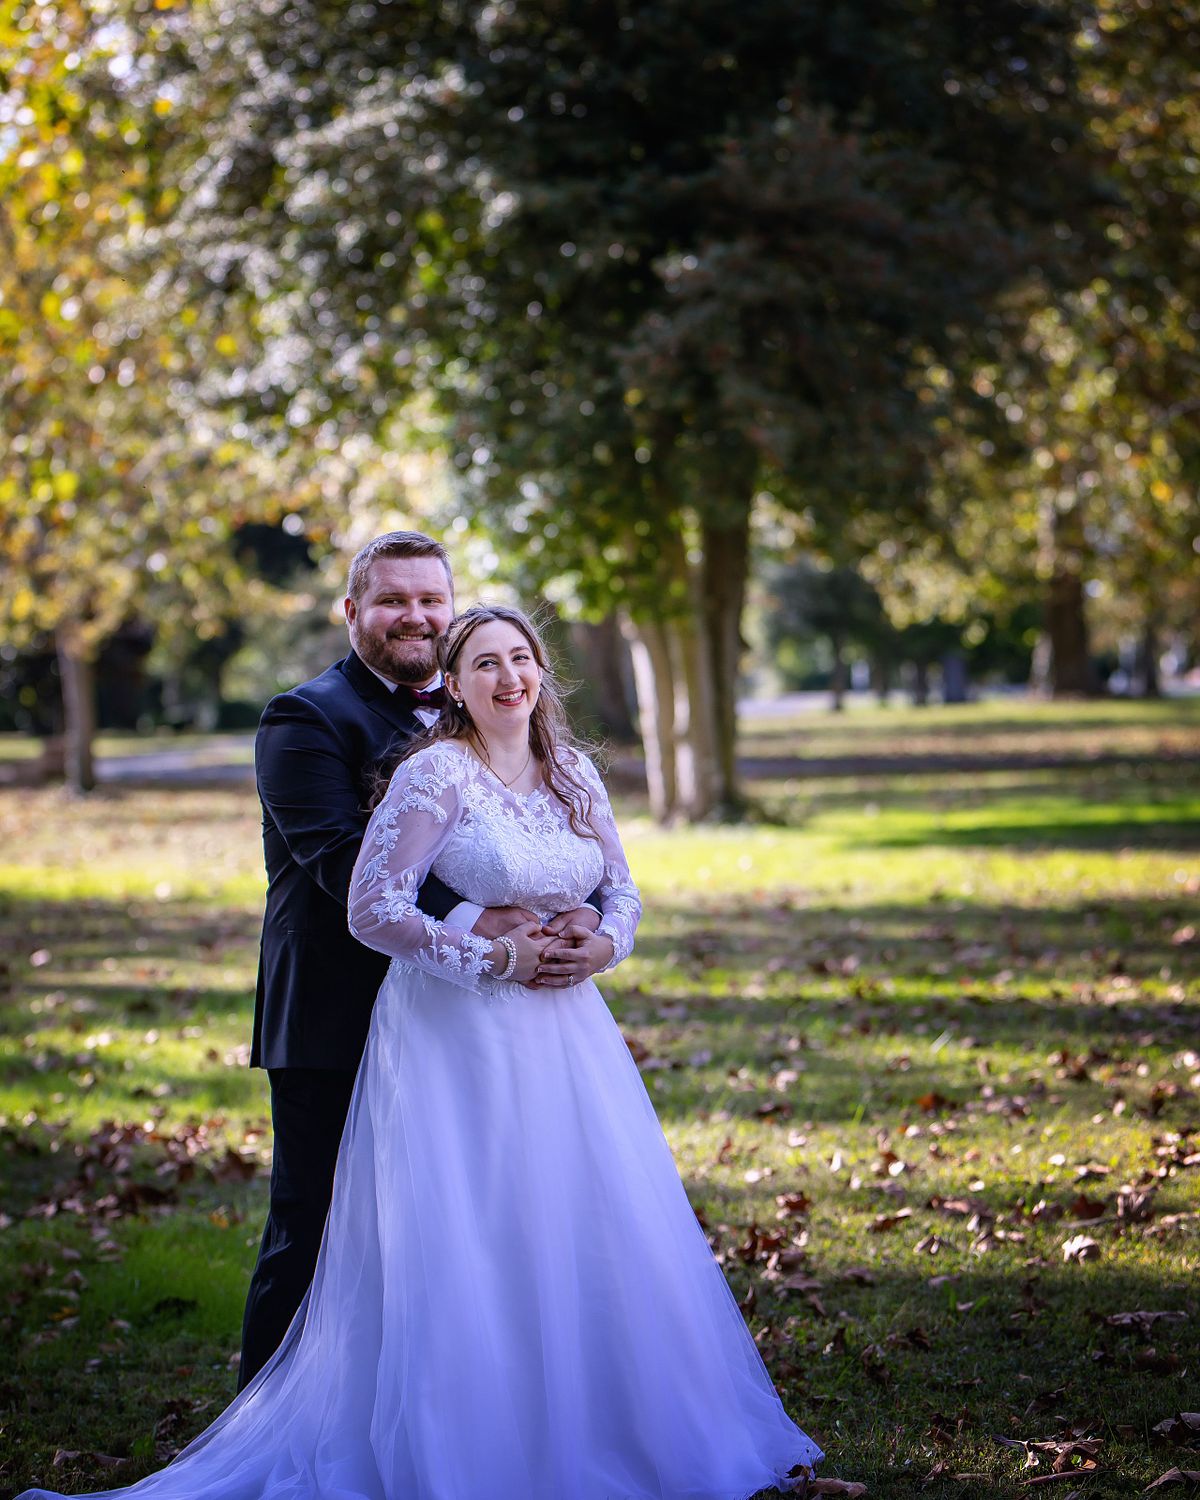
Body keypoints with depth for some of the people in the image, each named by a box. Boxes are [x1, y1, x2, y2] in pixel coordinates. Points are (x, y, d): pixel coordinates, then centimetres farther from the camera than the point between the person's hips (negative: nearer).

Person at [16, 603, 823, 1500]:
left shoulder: (574, 773, 9)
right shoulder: (434, 773, -10)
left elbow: (622, 888, 16)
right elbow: (374, 909, -16)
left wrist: (605, 942, -5)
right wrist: (493, 960, -15)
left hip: (565, 1029, 6)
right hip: (459, 1036, -6)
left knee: (601, 1237, 9)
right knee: (470, 1248, -2)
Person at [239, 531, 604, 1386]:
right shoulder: (307, 720, -5)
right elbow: (345, 860, -20)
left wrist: (583, 915, -17)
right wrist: (473, 923, -30)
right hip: (337, 1029, -6)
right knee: (313, 1237, 0)